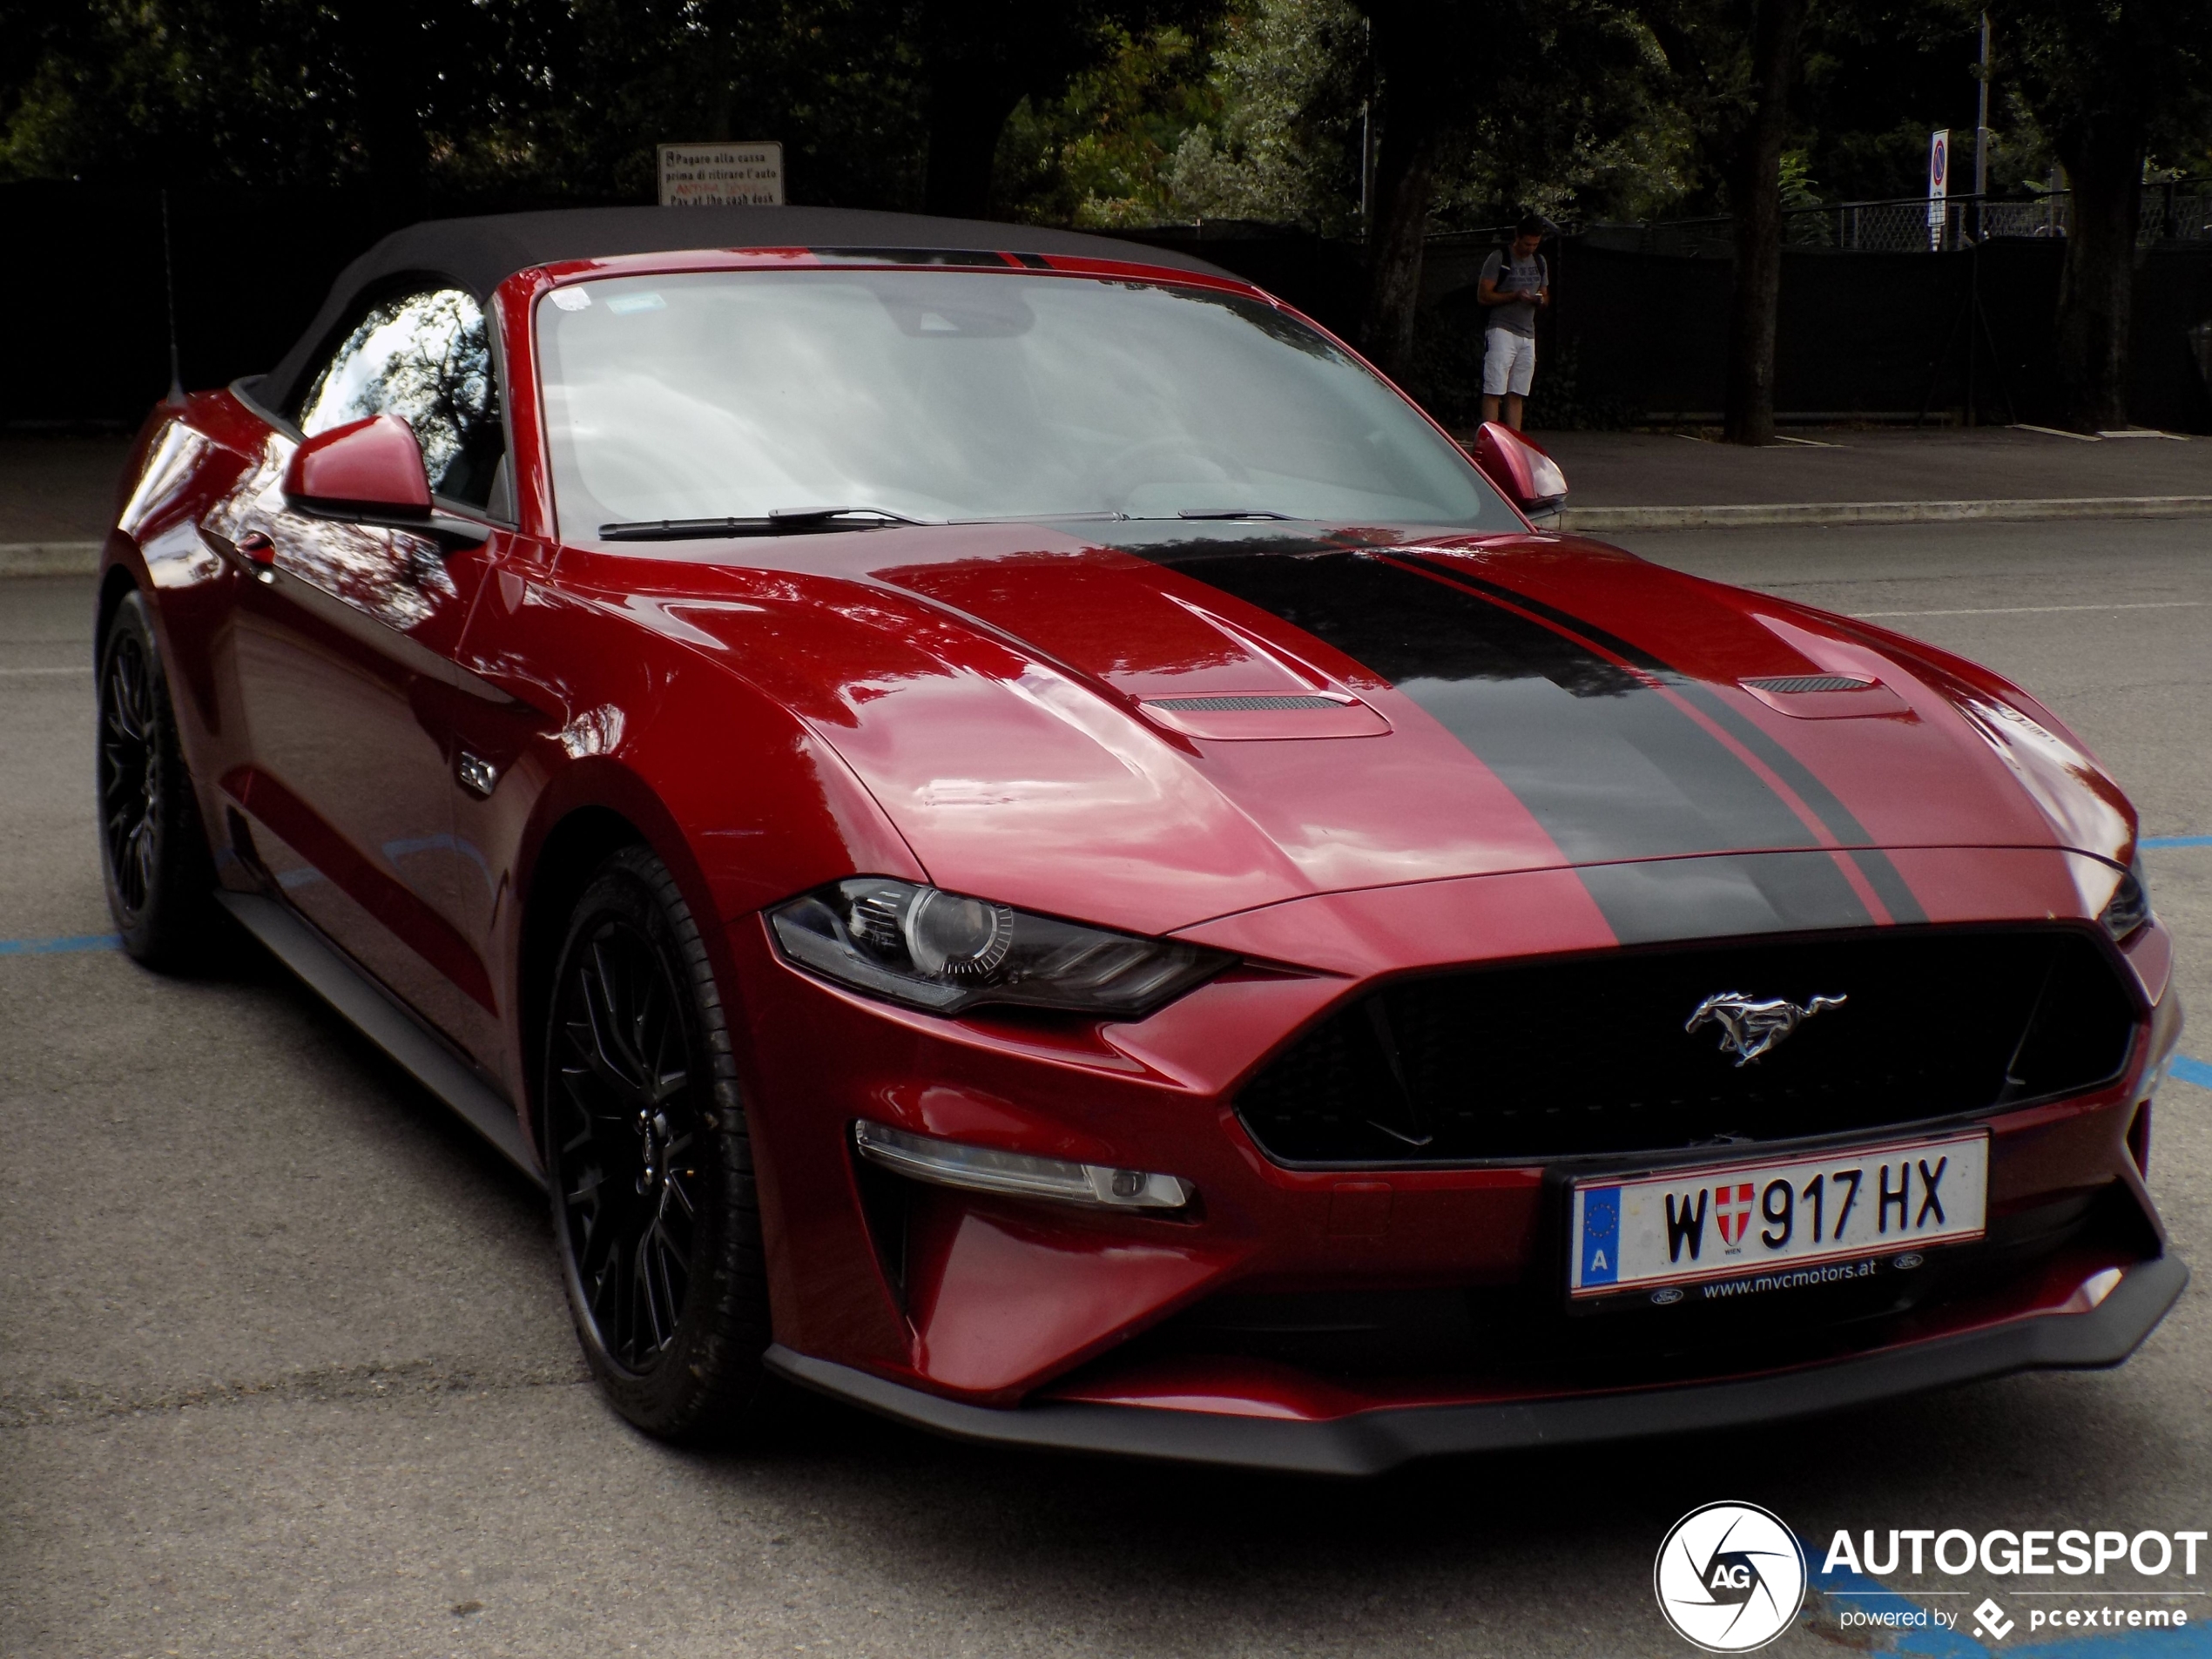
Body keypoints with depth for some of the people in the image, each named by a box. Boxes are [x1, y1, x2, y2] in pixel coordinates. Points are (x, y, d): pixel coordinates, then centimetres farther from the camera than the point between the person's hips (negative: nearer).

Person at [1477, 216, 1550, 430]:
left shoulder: (1540, 262, 17)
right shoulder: (1499, 258, -2)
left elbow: (1546, 296, 25)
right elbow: (1483, 295, -6)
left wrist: (1541, 300, -1)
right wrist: (1515, 296, -18)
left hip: (1528, 334, 6)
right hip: (1501, 330, -6)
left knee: (1516, 394, 4)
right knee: (1493, 391, -11)